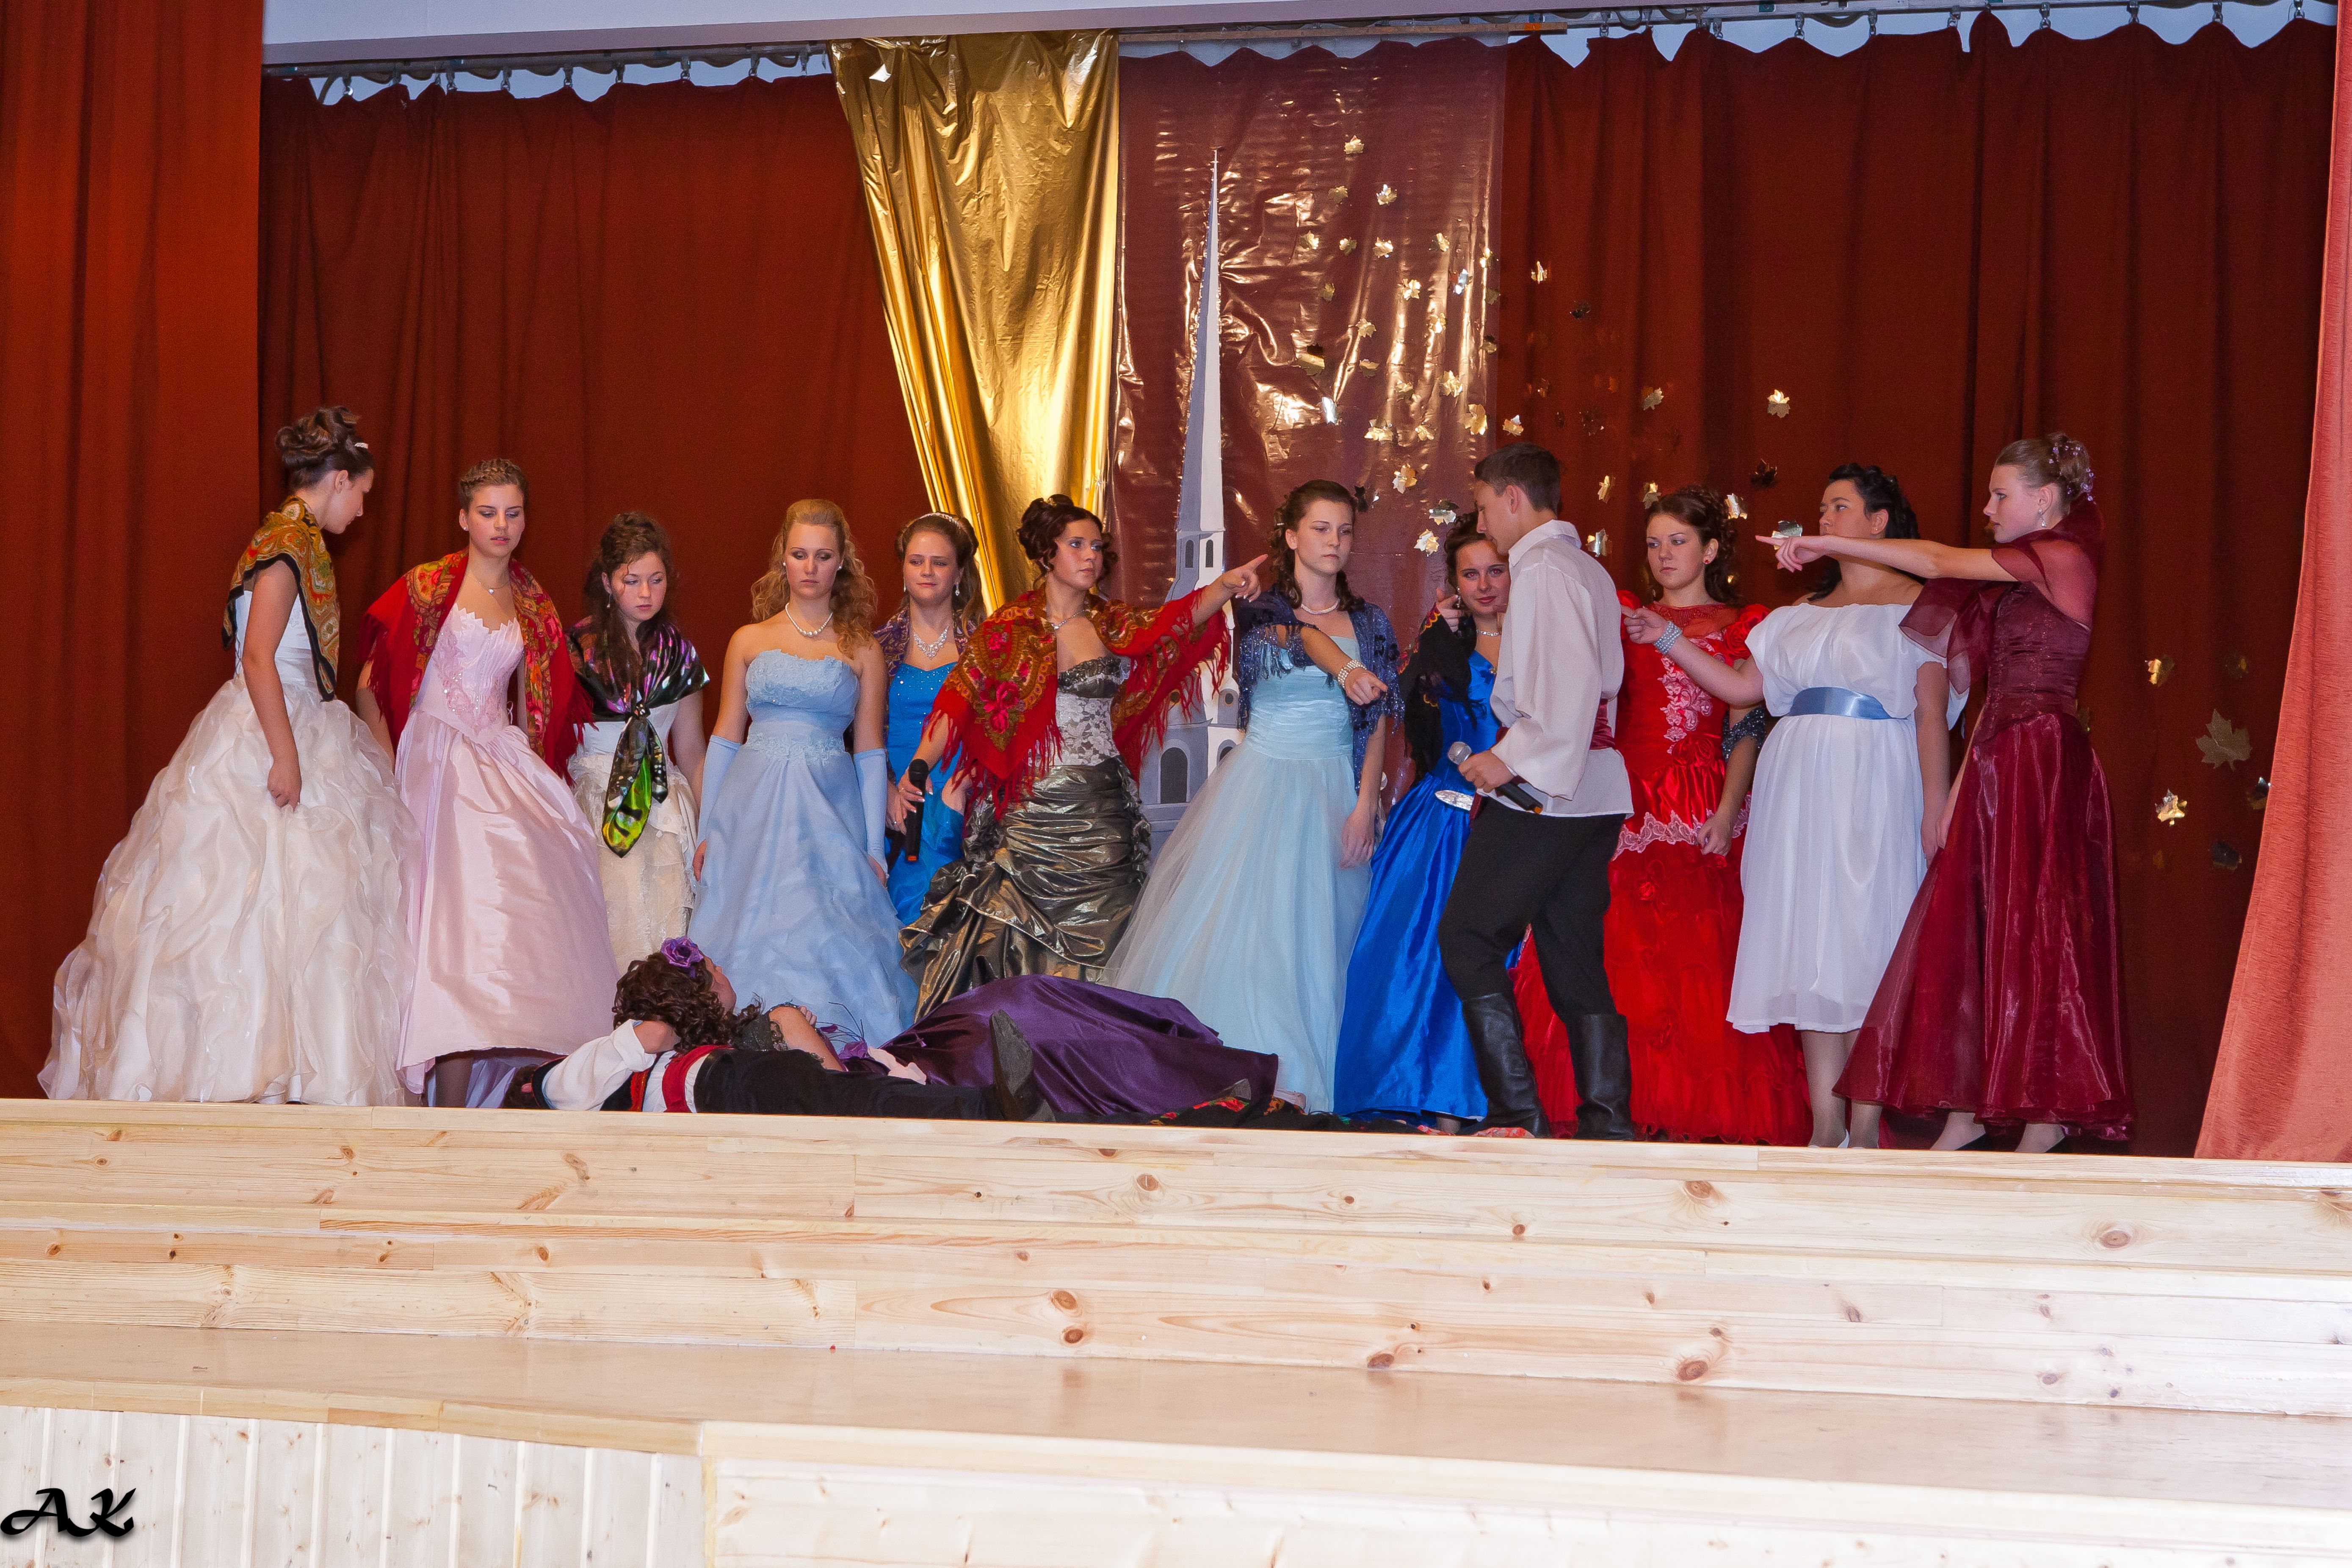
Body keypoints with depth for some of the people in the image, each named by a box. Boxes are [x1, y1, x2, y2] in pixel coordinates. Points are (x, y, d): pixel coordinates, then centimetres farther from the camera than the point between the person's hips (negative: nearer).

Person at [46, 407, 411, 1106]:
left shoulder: (293, 540, 16)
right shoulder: (290, 544, -14)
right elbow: (259, 659, -21)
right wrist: (286, 756, -23)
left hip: (294, 730, 10)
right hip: (262, 739, -10)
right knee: (253, 901, -9)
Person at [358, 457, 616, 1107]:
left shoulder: (534, 605, 13)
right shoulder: (427, 587, -1)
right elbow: (372, 685, -2)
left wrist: (531, 778, 8)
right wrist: (389, 771, -9)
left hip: (505, 766, 4)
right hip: (435, 764, -4)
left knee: (516, 914, -7)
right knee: (456, 914, -13)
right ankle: (451, 1107, -13)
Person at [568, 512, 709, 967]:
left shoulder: (678, 652, 9)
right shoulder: (575, 647, -2)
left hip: (663, 808, 3)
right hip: (591, 803, -3)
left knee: (664, 937, -5)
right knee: (605, 938, -11)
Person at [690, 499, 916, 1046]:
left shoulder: (861, 651, 7)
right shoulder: (749, 641, 10)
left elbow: (871, 752, 7)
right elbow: (725, 739, 11)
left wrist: (874, 849, 2)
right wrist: (707, 831, 6)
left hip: (830, 815, -1)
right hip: (754, 810, 1)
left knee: (826, 938, -8)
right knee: (755, 934, -3)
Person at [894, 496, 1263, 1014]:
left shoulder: (1115, 626, 7)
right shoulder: (1009, 630, 0)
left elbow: (1181, 620, -10)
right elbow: (958, 701, -8)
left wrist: (1224, 587, -32)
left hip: (1102, 813, 2)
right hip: (1030, 810, -2)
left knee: (1096, 946, 2)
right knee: (1023, 951, 0)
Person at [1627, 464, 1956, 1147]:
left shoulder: (1914, 605, 3)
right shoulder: (1802, 616, 20)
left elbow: (1933, 713, -5)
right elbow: (1742, 687, 16)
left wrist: (1936, 804, -13)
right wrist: (1669, 639, 9)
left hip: (1875, 789, -5)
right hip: (1800, 784, 5)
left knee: (1865, 941, -8)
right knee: (1810, 943, 1)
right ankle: (1826, 1123, 3)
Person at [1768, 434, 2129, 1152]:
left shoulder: (2062, 559, -8)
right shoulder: (2017, 581, 18)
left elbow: (1940, 563, -7)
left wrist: (1826, 545, -1)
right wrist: (1954, 794, 13)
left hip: (2041, 767, -9)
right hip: (1996, 766, 9)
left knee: (2035, 934, -7)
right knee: (1973, 930, 6)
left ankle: (2043, 1127, -3)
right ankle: (1969, 1111, 10)